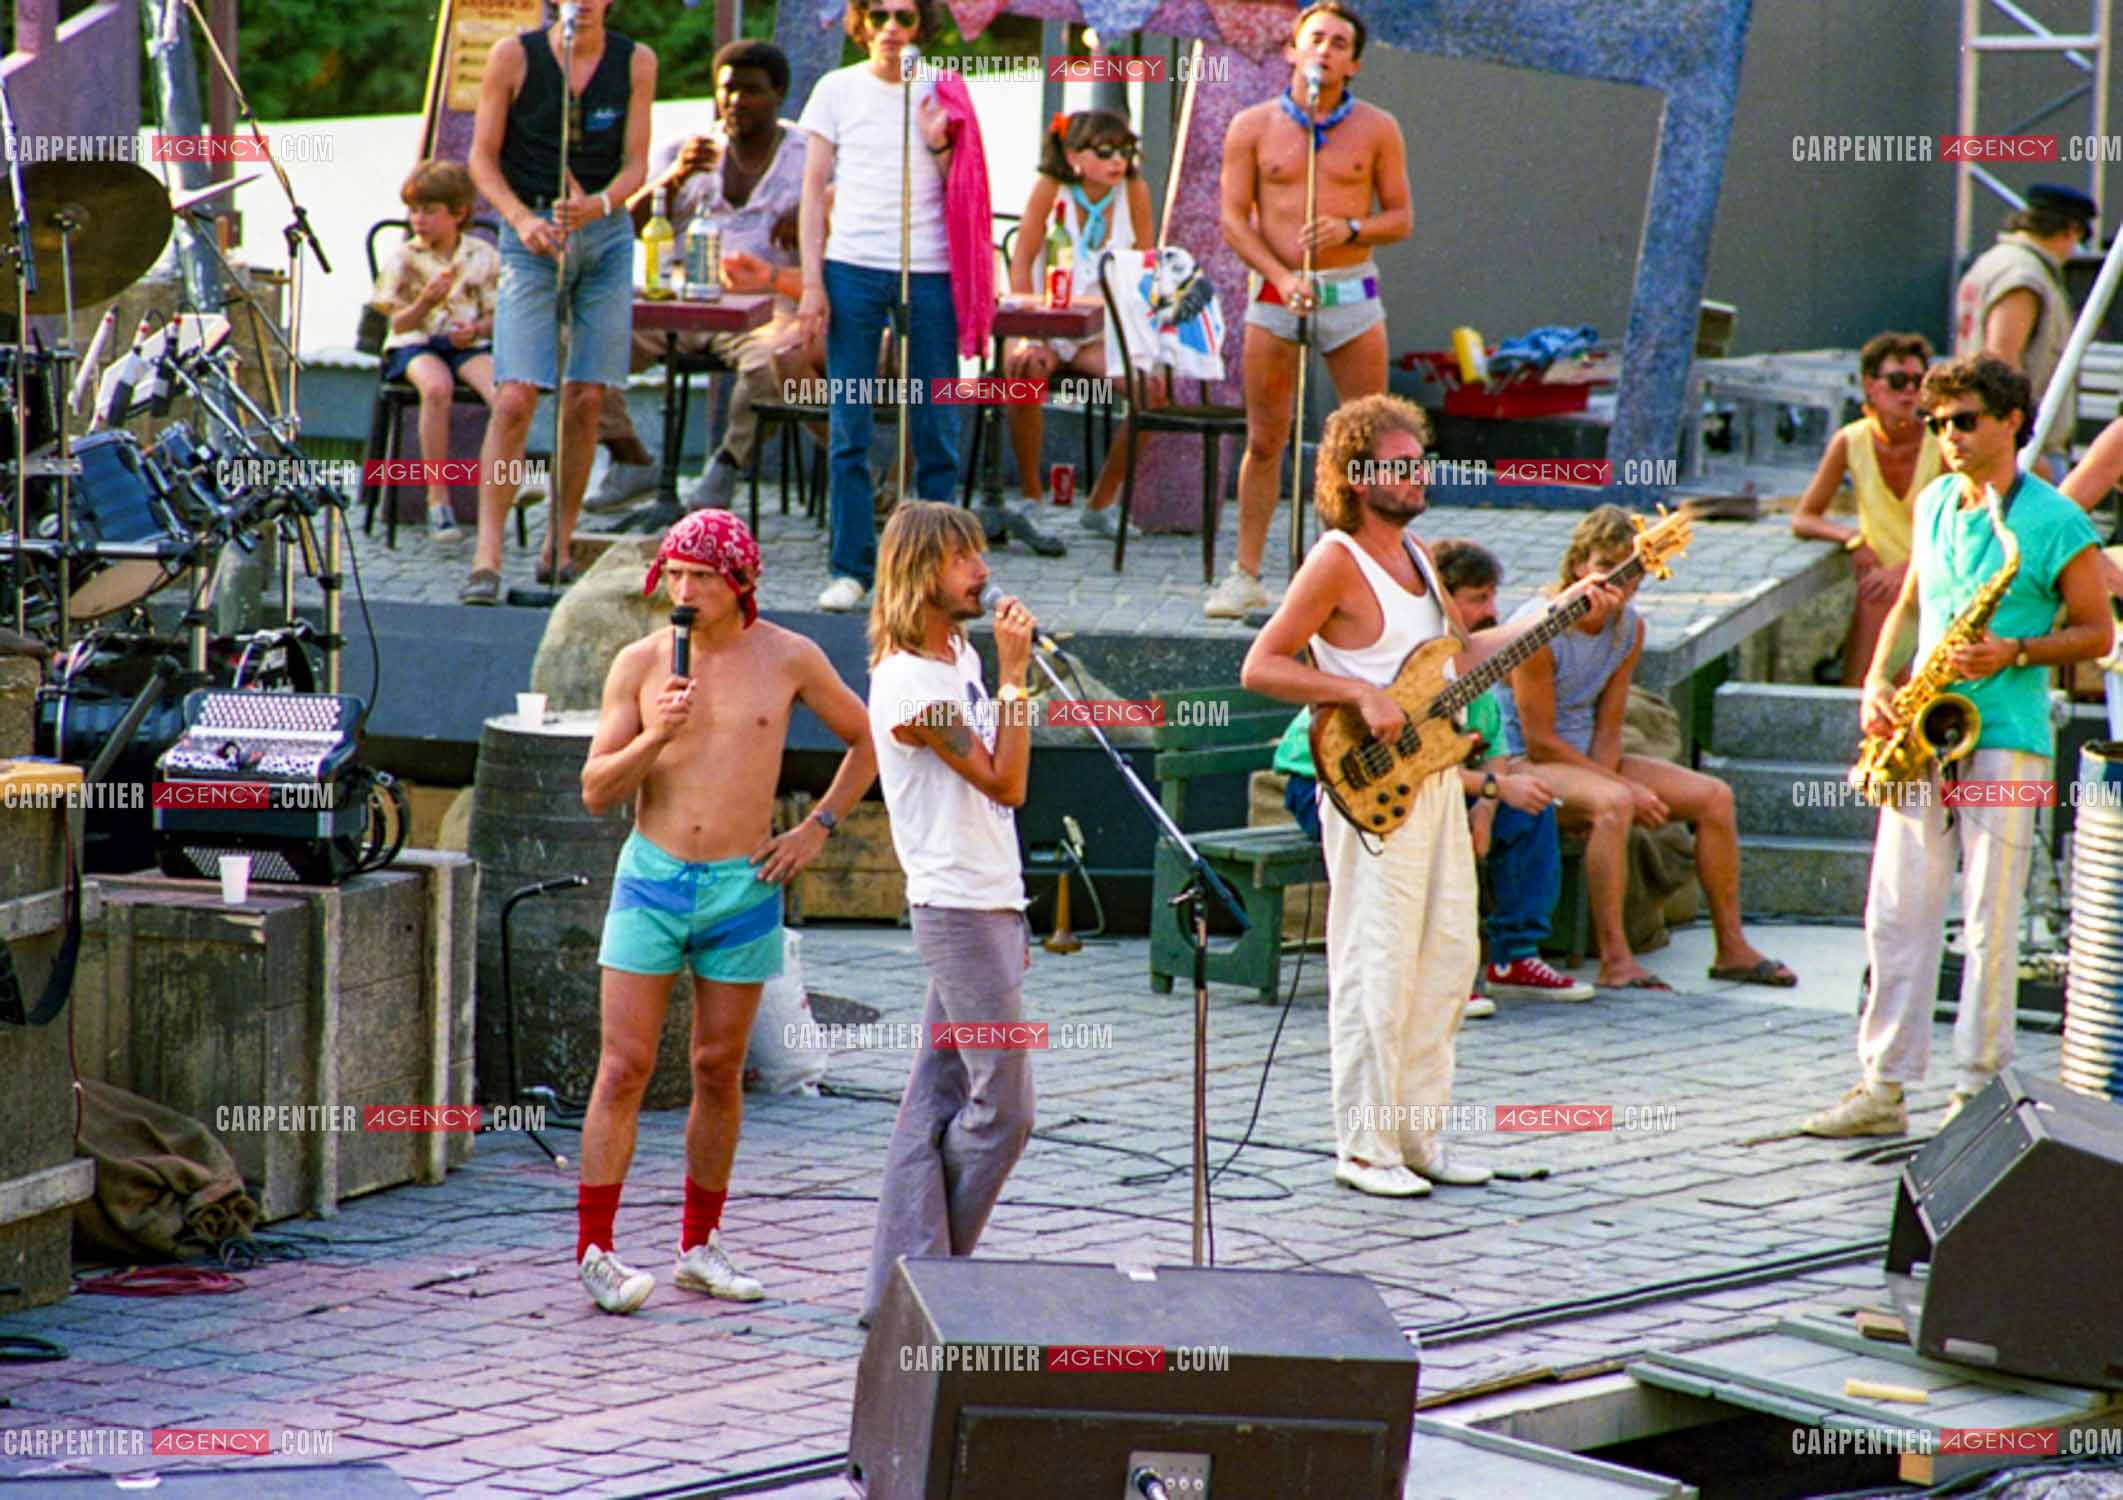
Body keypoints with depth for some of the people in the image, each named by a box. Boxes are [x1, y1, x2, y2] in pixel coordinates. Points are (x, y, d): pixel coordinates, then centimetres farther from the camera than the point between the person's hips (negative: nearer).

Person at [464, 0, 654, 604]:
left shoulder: (635, 62, 2)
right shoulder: (513, 56, -3)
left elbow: (635, 163, 3)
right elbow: (483, 156, 0)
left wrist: (599, 203, -18)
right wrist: (521, 218, -16)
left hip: (605, 236, 3)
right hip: (531, 235, -2)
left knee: (585, 400, 2)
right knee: (515, 397, -13)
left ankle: (558, 550, 14)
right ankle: (487, 557, -14)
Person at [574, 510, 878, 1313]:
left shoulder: (788, 658, 0)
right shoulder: (640, 663, -1)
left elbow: (867, 740, 13)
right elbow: (596, 793, -1)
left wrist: (817, 828, 5)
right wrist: (656, 735, -17)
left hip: (744, 887, 1)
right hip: (652, 880, -1)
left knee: (719, 1071, 7)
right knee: (625, 1067, -4)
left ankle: (699, 1247, 18)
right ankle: (594, 1251, -1)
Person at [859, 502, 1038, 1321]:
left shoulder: (959, 655, 13)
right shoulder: (909, 682, -16)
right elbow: (1006, 783, -17)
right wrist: (1014, 672, -17)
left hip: (989, 905, 9)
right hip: (960, 909, -9)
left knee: (937, 1102, 7)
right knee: (1003, 1107, -6)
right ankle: (927, 1277, 6)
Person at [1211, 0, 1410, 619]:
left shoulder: (1376, 129, 5)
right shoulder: (1253, 126, 3)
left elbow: (1401, 218, 7)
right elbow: (1233, 217, 1)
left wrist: (1352, 228, -14)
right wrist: (1280, 277, -13)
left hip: (1351, 292, 0)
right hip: (1275, 291, 0)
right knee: (1264, 440, 1)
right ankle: (1245, 575, 7)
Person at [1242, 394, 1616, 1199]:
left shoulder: (1416, 553, 14)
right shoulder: (1336, 560, -11)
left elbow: (1463, 651, 24)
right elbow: (1260, 666, -15)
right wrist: (1360, 693, -22)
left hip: (1438, 780, 9)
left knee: (1448, 958, 11)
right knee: (1377, 969, -6)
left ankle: (1419, 1138, 19)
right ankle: (1365, 1151, 0)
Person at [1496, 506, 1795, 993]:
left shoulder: (1629, 628, 2)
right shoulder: (1540, 627, -21)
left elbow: (1607, 728, 3)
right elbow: (1540, 742, -21)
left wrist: (1602, 781, -17)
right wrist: (1621, 788, -21)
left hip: (1588, 761, 8)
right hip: (1525, 765, -8)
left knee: (1714, 796, -3)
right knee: (1614, 804, -37)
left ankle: (1732, 948, 4)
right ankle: (1614, 958, -34)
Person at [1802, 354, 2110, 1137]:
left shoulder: (2055, 523, -5)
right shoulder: (1933, 504, 13)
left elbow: (2096, 632, -1)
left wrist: (2014, 653, -16)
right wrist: (1877, 680, 6)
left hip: (2004, 741, -5)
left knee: (1990, 920, -3)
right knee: (1897, 913, 3)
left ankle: (1978, 1088, 5)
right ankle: (1883, 1087, 7)